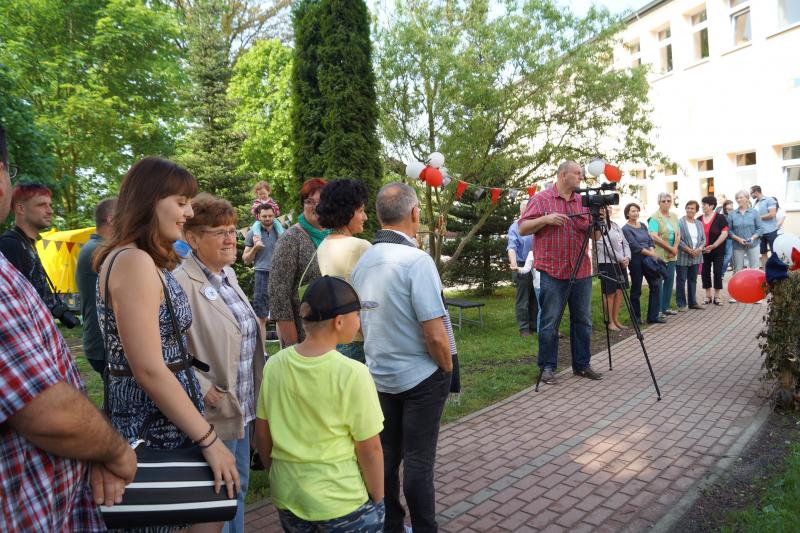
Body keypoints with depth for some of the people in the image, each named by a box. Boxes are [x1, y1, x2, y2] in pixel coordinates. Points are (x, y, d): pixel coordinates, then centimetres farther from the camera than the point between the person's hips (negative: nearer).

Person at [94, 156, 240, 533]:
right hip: (154, 419, -10)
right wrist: (209, 440, -20)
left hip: (149, 411, 10)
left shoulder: (144, 260, 12)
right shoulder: (135, 262, -19)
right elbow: (149, 370, -24)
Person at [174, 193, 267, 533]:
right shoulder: (182, 283, -20)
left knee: (239, 486, 22)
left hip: (244, 405, 8)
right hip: (215, 413, -8)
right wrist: (203, 388, -26)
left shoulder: (228, 274, 8)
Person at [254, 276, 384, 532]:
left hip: (287, 497, 5)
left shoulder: (275, 364, -8)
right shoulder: (352, 374, -21)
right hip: (342, 502, -4)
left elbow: (262, 434, 2)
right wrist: (378, 500, 0)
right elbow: (369, 448, -14)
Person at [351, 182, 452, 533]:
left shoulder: (362, 262, 0)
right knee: (418, 461, 6)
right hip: (420, 376, -6)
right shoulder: (416, 260, -21)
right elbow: (435, 335, -23)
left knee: (386, 455, 17)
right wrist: (447, 369, -6)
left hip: (380, 375, 6)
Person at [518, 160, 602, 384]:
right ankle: (547, 367, 12)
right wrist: (545, 219, -17)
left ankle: (582, 365, 23)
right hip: (553, 272, -5)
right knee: (549, 322, 0)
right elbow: (522, 228, -4)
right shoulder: (541, 199, -1)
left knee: (583, 320, 11)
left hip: (582, 271, 5)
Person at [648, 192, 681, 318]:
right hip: (659, 255, -7)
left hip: (671, 255, 7)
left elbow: (678, 234, 13)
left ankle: (666, 307, 22)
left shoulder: (674, 216, 13)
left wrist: (675, 247, -5)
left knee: (669, 280, 11)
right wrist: (670, 248, -15)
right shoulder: (654, 217, -10)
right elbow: (654, 237, -19)